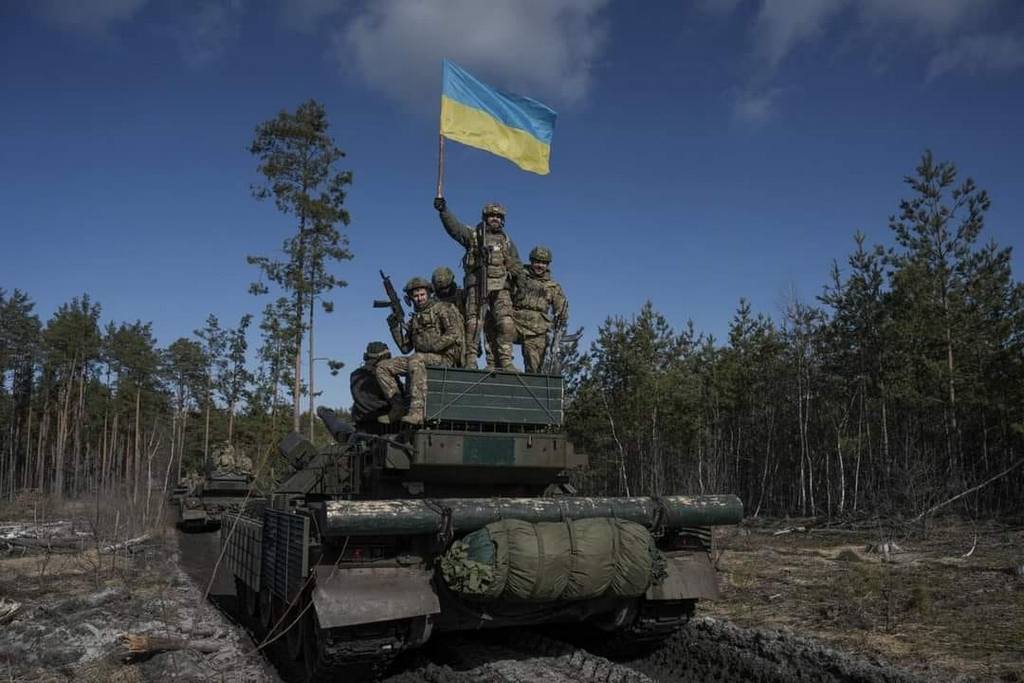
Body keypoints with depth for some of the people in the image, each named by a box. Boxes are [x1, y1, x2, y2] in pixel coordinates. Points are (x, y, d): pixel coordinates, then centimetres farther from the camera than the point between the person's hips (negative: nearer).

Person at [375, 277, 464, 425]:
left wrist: (433, 347, -19)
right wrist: (394, 327, 8)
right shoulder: (414, 319, 23)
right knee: (382, 367, -4)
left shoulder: (442, 309, 4)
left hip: (443, 357, -7)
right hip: (421, 359, 7)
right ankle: (399, 407, -11)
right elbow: (405, 348, 20)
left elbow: (454, 333, -10)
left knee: (416, 360, -39)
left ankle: (417, 412, -45)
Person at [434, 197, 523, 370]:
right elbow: (453, 226, -4)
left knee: (506, 323, -11)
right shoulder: (473, 234, 14)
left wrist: (514, 268, 4)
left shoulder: (507, 241, 25)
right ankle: (470, 361, -7)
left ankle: (505, 361, -10)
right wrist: (443, 210, -20)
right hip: (477, 284, -2)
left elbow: (517, 265, 28)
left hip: (501, 286, 2)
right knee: (473, 323, -8)